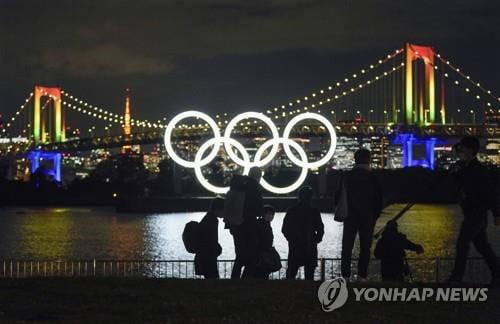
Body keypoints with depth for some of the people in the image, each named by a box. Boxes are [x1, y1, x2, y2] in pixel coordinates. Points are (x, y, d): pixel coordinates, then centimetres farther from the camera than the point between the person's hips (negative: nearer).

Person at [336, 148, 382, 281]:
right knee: (365, 247, 4)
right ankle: (362, 275, -1)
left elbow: (338, 196, 3)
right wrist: (375, 215, 8)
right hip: (368, 219, -2)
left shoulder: (346, 176, -1)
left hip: (350, 217, 2)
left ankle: (345, 275, 3)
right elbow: (378, 199, -4)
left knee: (347, 247, 7)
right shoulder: (372, 178, -7)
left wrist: (342, 213, 14)